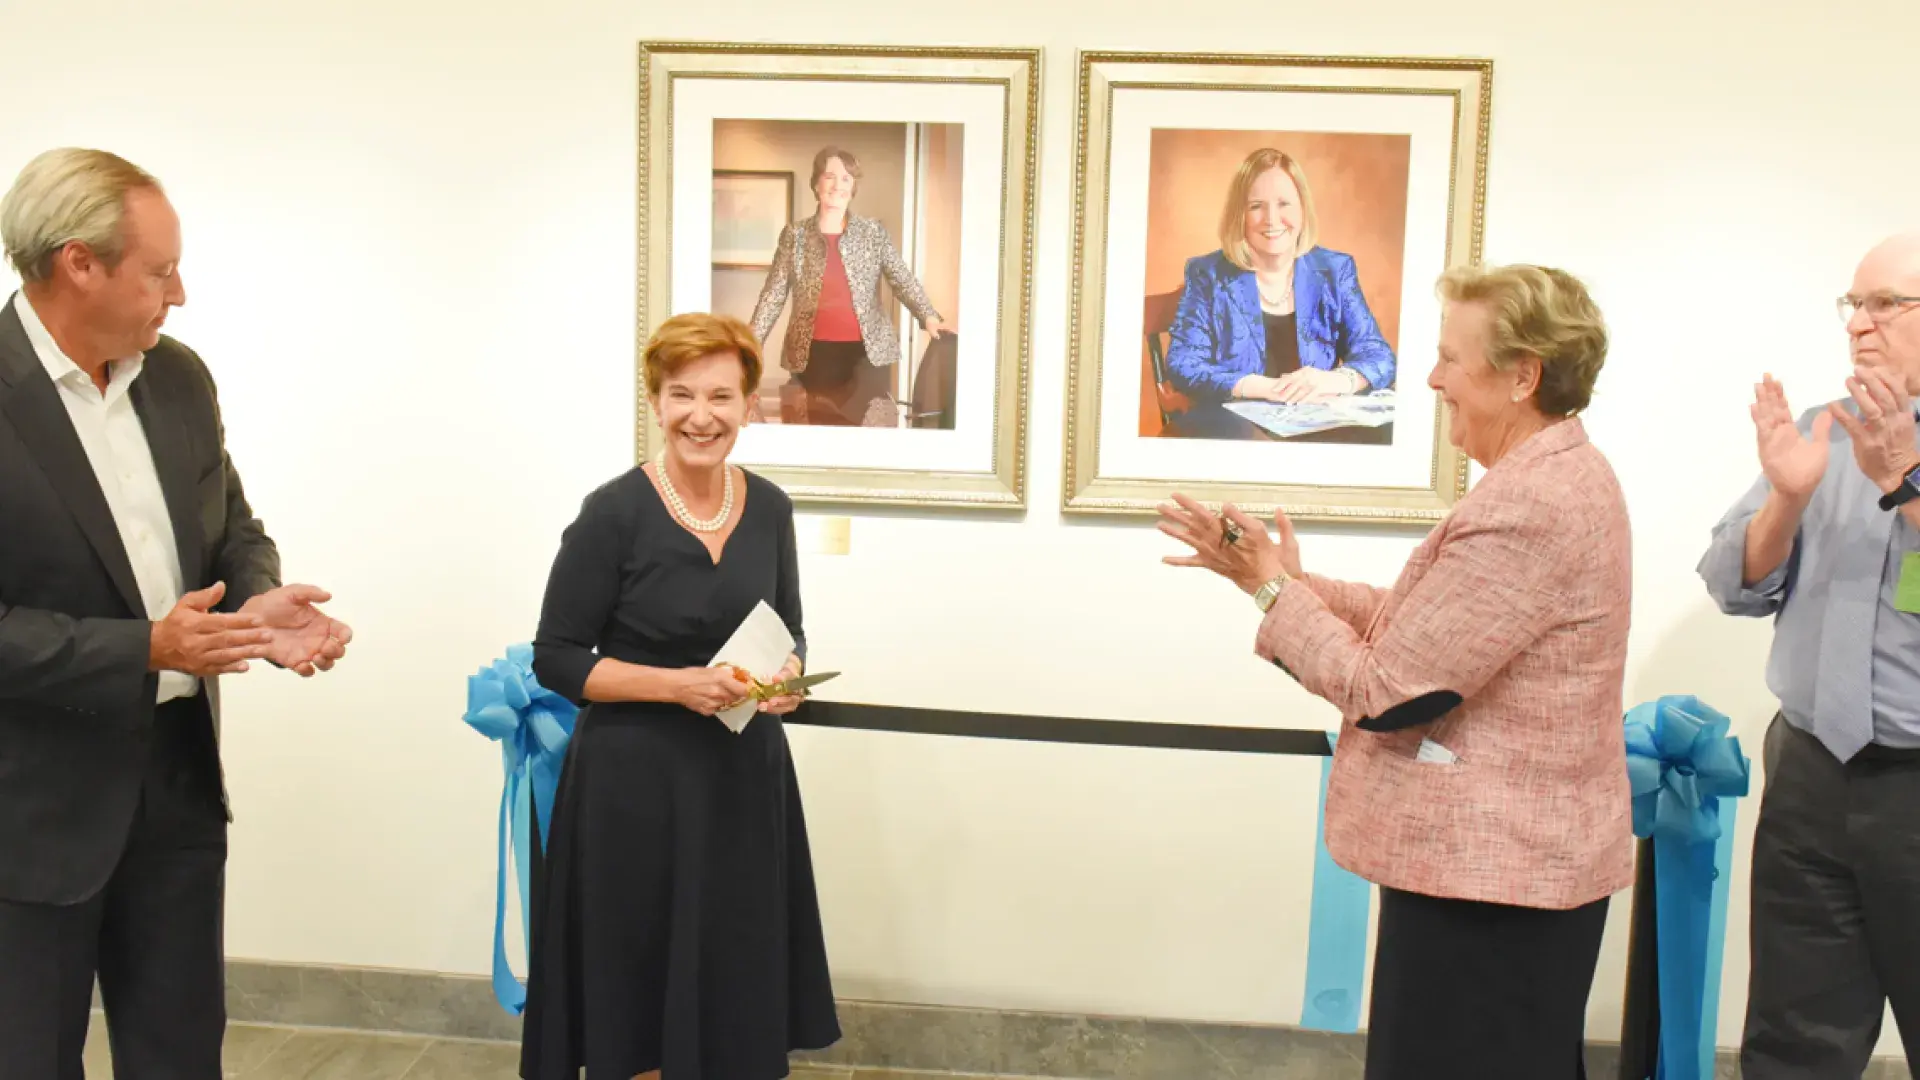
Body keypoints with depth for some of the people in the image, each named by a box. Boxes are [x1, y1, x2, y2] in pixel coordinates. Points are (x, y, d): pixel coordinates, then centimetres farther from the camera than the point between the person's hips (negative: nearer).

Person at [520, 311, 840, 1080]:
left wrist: (788, 677, -8)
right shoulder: (615, 512, -12)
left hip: (745, 776, 4)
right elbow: (556, 660, -9)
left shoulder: (769, 507, 1)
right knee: (634, 1002, 7)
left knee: (739, 992, 12)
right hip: (634, 783, -4)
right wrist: (677, 684, -20)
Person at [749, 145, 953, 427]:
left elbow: (903, 279, -2)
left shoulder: (874, 232, 5)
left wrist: (929, 316, -18)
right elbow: (774, 293, 4)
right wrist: (751, 341, -3)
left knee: (868, 422, -6)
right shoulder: (794, 235, 5)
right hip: (813, 353, 0)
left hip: (867, 350, 0)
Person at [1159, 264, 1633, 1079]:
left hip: (1489, 872, -10)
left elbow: (1386, 692, -23)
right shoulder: (1558, 477, 9)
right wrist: (1293, 580, 3)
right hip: (1512, 858, 10)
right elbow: (1417, 625, 11)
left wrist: (1273, 588, -12)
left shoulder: (1527, 507, -26)